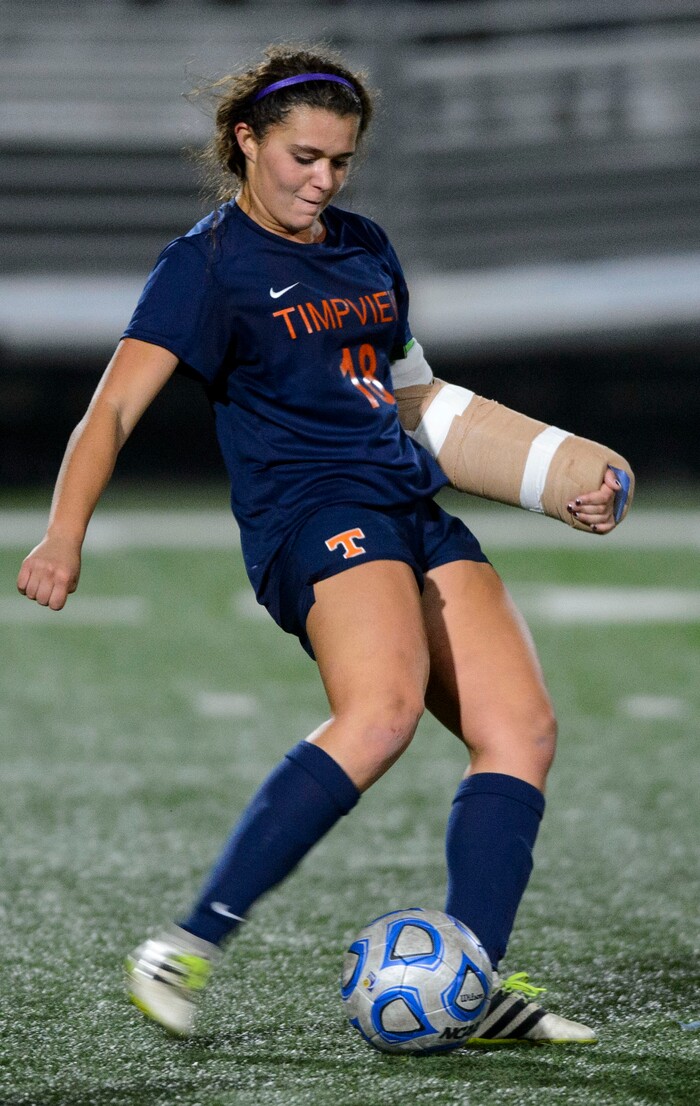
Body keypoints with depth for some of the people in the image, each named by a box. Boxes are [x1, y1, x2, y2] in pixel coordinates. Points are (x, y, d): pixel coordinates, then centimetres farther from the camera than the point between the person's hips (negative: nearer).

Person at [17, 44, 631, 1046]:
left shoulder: (366, 249, 20)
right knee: (381, 709, -33)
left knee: (522, 726, -9)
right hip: (311, 511, -8)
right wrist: (65, 536, -27)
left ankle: (474, 985, -10)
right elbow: (114, 408, -12)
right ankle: (188, 951, -34)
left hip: (417, 508, 8)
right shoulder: (209, 264, -2)